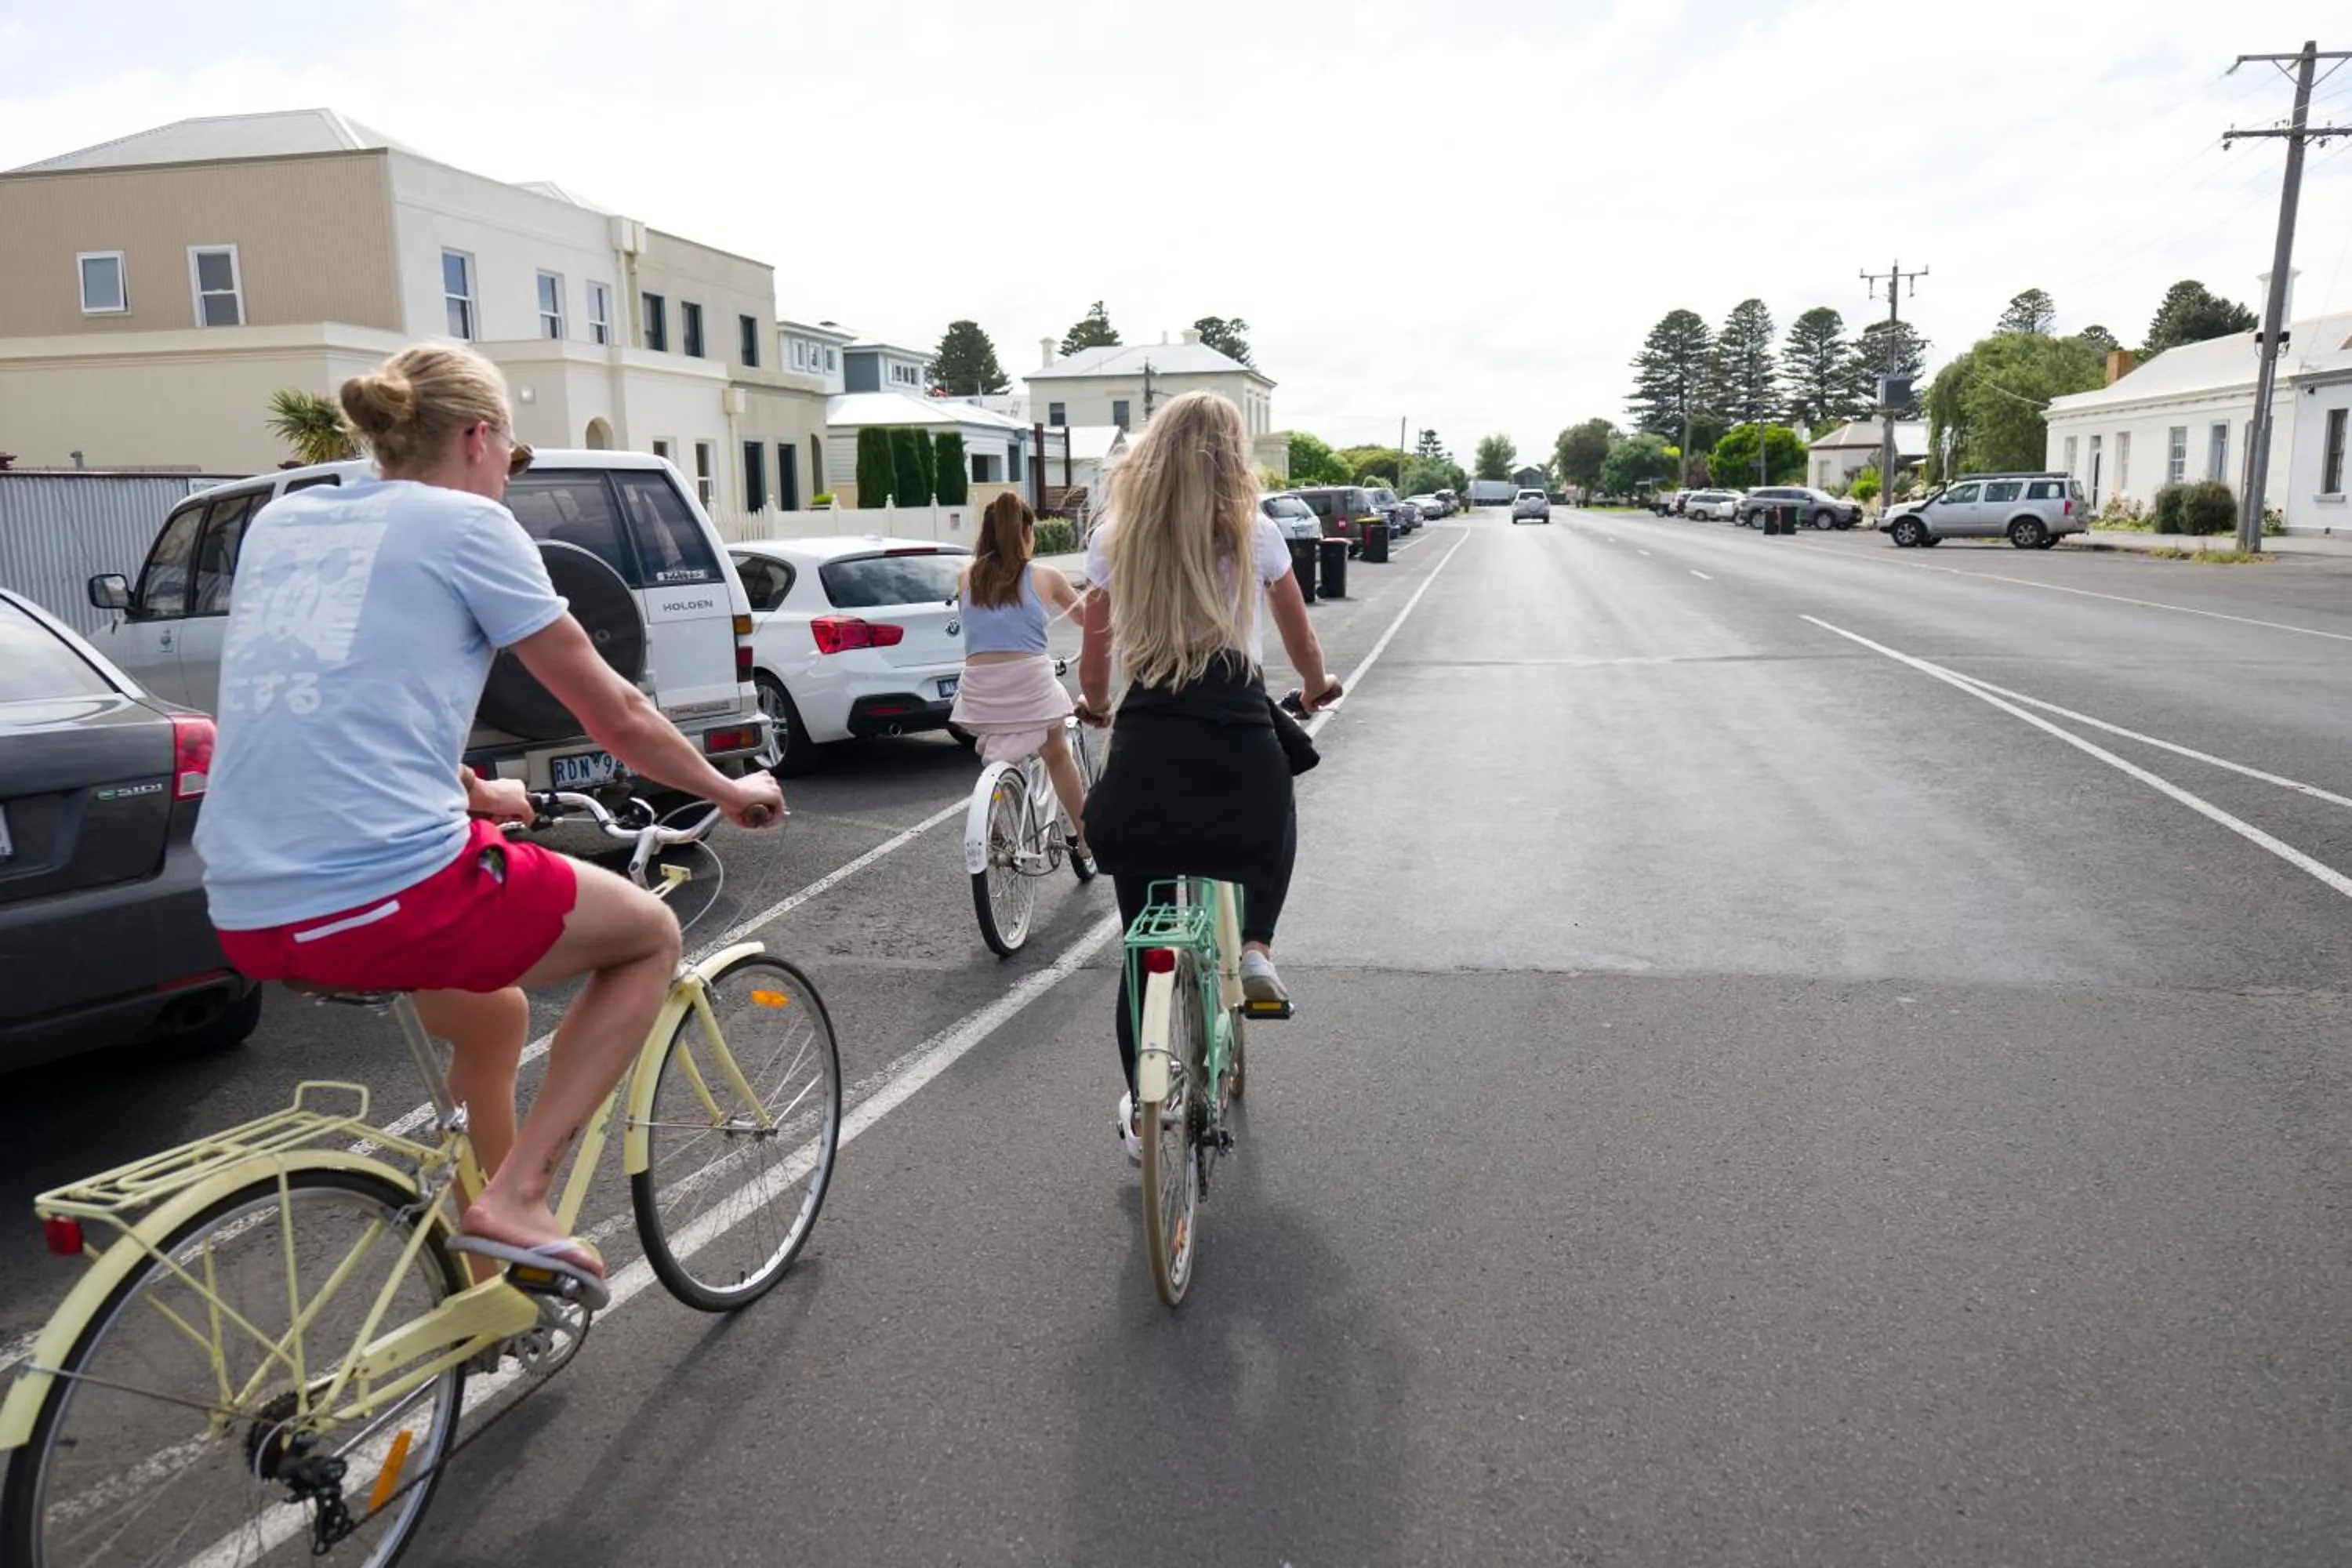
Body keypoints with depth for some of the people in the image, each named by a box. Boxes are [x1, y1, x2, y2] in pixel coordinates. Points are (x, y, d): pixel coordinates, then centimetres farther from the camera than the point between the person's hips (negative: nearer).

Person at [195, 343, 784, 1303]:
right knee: (651, 935, 17)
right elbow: (617, 718, 3)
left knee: (493, 1015, 33)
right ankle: (516, 1197, 5)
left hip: (249, 916, 8)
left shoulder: (282, 520, 18)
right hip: (394, 890, -8)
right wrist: (729, 791, 19)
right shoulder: (467, 524, -1)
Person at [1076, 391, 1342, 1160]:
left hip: (1146, 745, 1)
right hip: (1241, 741, -1)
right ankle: (1255, 947, 15)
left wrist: (1095, 707, 35)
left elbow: (1095, 659, 13)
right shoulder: (1255, 534, 5)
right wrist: (1318, 689, 37)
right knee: (1275, 820, 36)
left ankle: (1141, 1114, 17)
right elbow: (1304, 649, 15)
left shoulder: (1114, 539, 8)